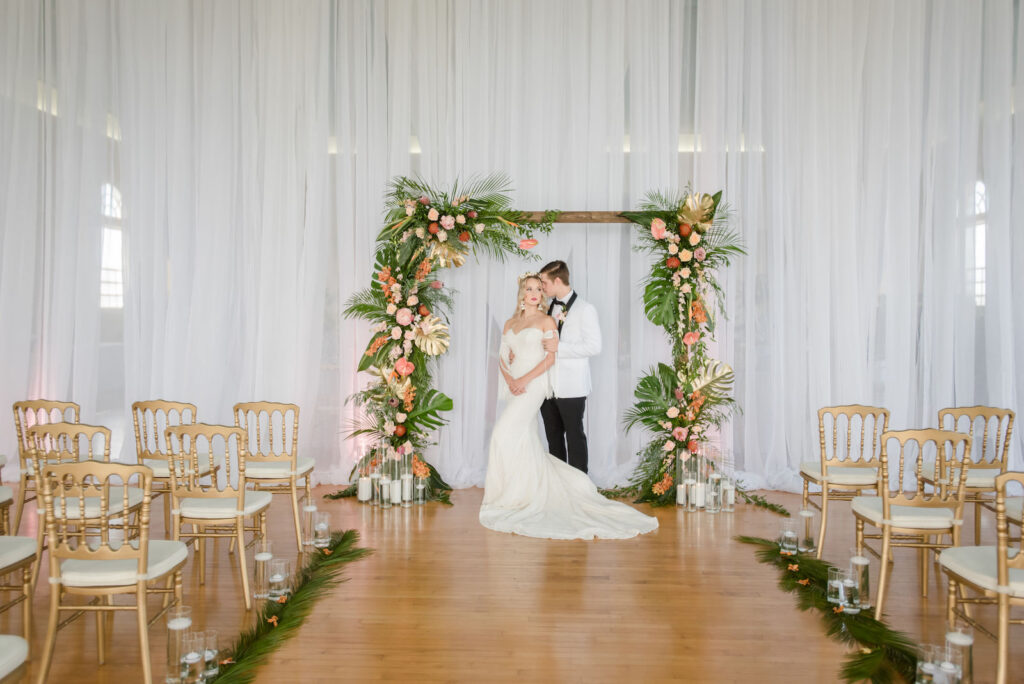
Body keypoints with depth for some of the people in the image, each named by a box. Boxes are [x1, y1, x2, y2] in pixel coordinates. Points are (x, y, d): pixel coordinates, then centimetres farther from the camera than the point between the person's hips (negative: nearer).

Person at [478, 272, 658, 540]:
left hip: (534, 384, -6)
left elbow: (551, 357, -7)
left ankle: (514, 496, -6)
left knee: (505, 432, -17)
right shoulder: (510, 323, 16)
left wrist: (525, 379, -16)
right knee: (524, 439, 6)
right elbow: (503, 357, 13)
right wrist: (509, 380, -6)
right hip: (514, 386, 6)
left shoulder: (547, 321, 0)